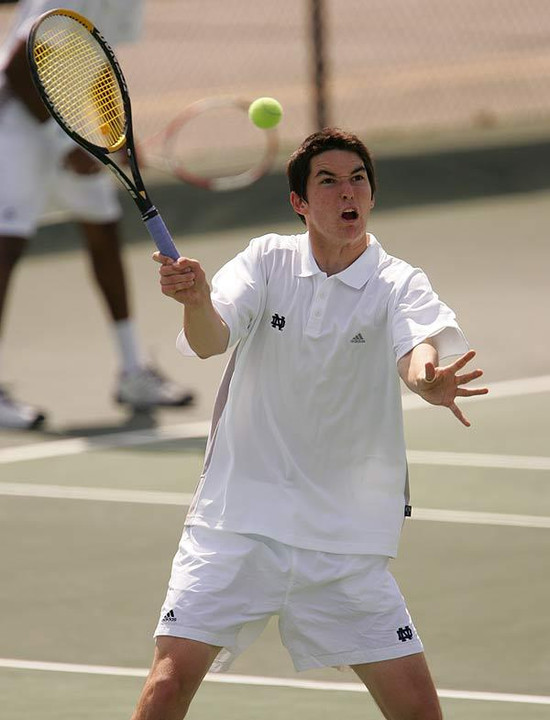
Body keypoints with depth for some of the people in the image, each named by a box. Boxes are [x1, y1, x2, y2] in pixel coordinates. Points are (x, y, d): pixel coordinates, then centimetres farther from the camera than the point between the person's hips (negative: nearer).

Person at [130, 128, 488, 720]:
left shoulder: (399, 285, -3)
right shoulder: (267, 260, 2)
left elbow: (418, 349, -23)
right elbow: (209, 340, -12)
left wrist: (429, 378, -48)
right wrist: (196, 299, -36)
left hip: (344, 540, 0)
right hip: (237, 518, 0)